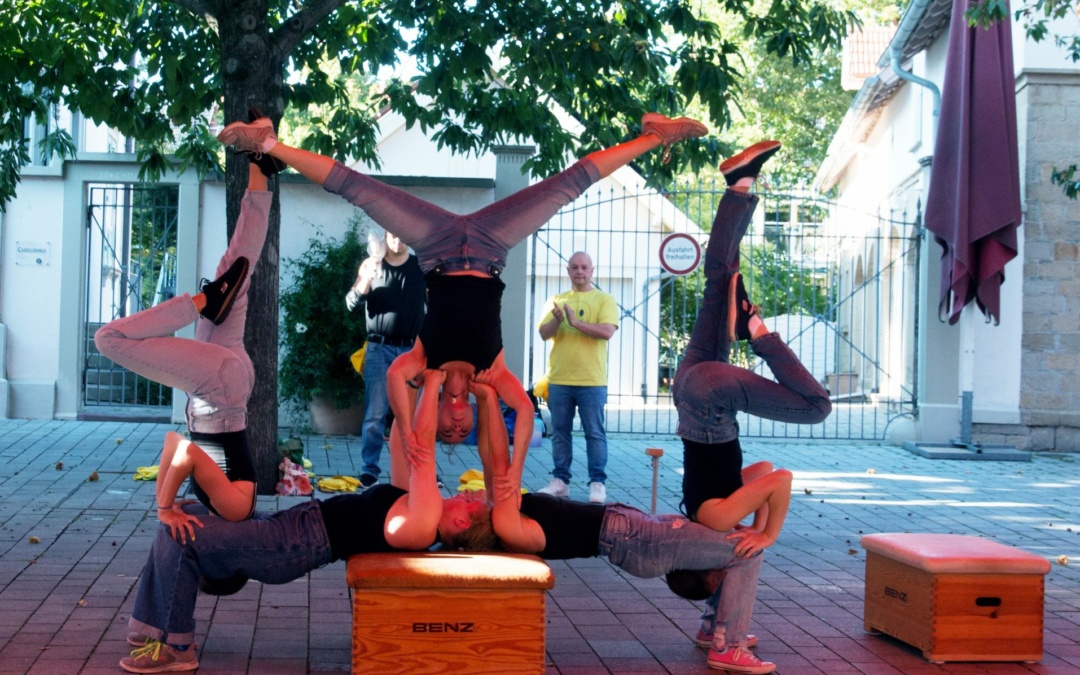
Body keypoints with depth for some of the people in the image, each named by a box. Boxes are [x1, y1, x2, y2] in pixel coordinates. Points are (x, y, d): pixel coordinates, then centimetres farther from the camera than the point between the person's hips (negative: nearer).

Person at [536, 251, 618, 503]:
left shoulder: (604, 300, 1)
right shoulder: (556, 301, 12)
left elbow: (607, 331, -13)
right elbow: (544, 333, 2)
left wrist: (576, 322, -20)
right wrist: (557, 320, -18)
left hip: (592, 381, -3)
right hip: (559, 380, 3)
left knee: (595, 433, 0)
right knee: (559, 432, 8)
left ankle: (597, 483, 5)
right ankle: (560, 480, 16)